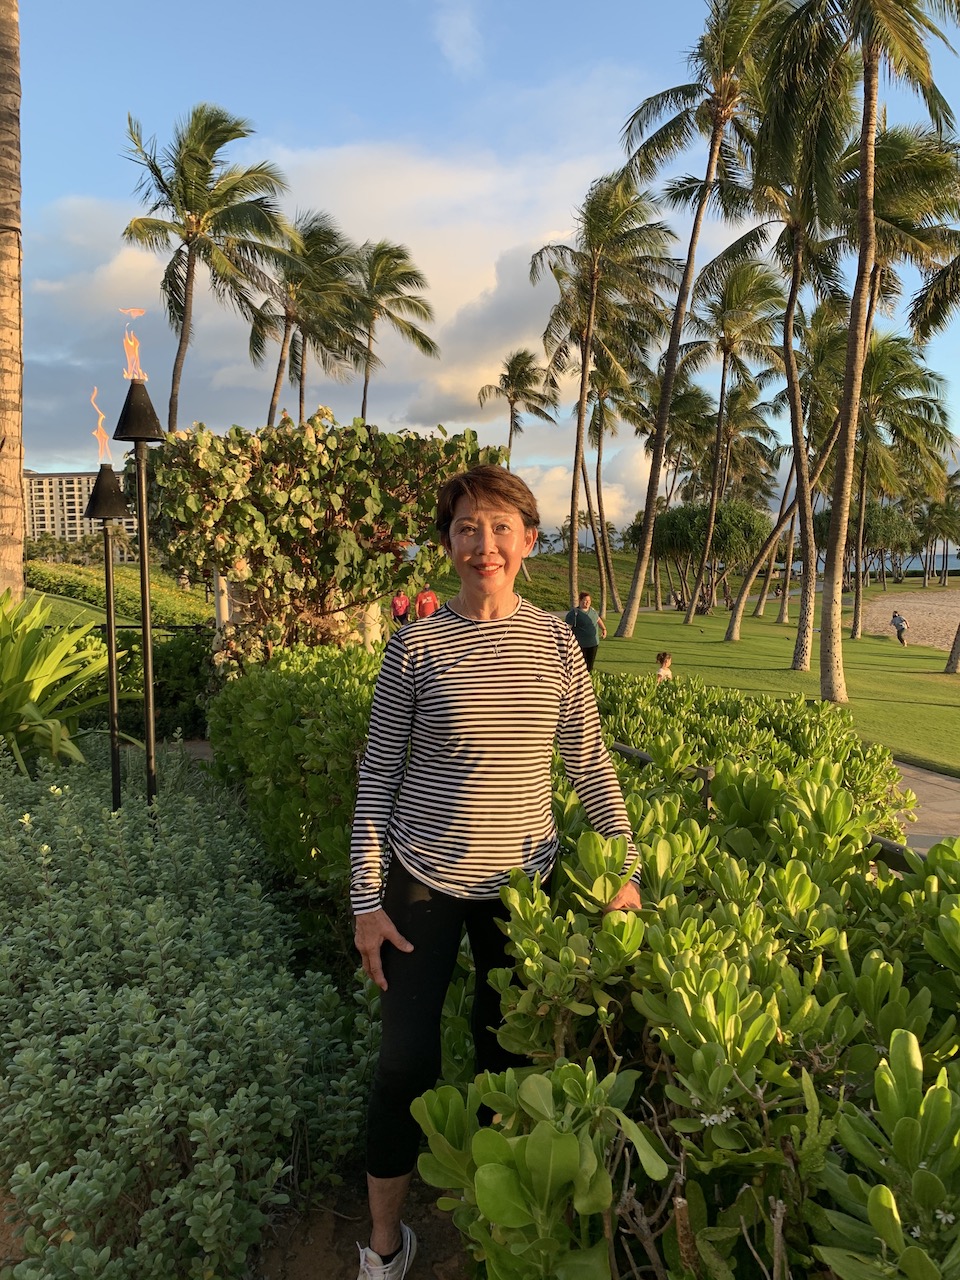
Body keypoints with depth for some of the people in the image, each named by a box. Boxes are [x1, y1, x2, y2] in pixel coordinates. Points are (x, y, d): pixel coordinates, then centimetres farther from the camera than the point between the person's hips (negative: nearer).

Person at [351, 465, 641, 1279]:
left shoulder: (555, 641, -3)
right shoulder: (416, 645, -9)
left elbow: (591, 764, 4)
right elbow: (377, 775, -5)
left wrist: (624, 870, 4)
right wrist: (367, 900, -6)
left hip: (523, 879, 2)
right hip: (424, 878, -2)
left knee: (509, 1054, 17)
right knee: (406, 1062, 7)